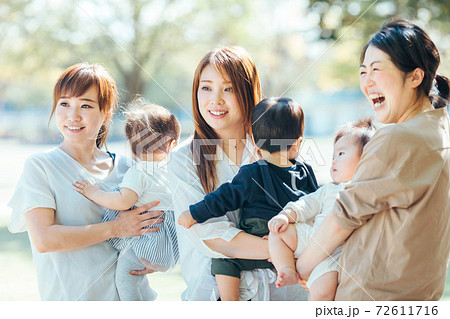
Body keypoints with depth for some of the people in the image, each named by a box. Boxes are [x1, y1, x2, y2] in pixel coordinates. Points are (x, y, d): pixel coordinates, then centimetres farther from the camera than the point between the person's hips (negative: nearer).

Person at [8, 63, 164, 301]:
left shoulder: (124, 167, 8)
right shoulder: (40, 166, -4)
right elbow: (43, 239, -14)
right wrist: (114, 228, -14)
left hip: (131, 291, 4)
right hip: (70, 298, -3)